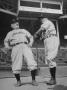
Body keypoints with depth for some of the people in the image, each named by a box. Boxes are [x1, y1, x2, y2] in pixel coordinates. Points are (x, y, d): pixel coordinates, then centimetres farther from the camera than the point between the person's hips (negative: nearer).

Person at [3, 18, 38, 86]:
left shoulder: (24, 30, 33)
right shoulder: (10, 33, 29)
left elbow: (31, 37, 25)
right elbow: (6, 41, 19)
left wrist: (30, 43, 5)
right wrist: (7, 46, -2)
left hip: (25, 46, 1)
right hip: (15, 48, 0)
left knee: (32, 64, -16)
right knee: (16, 67, -7)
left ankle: (33, 80, -5)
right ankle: (18, 81, 12)